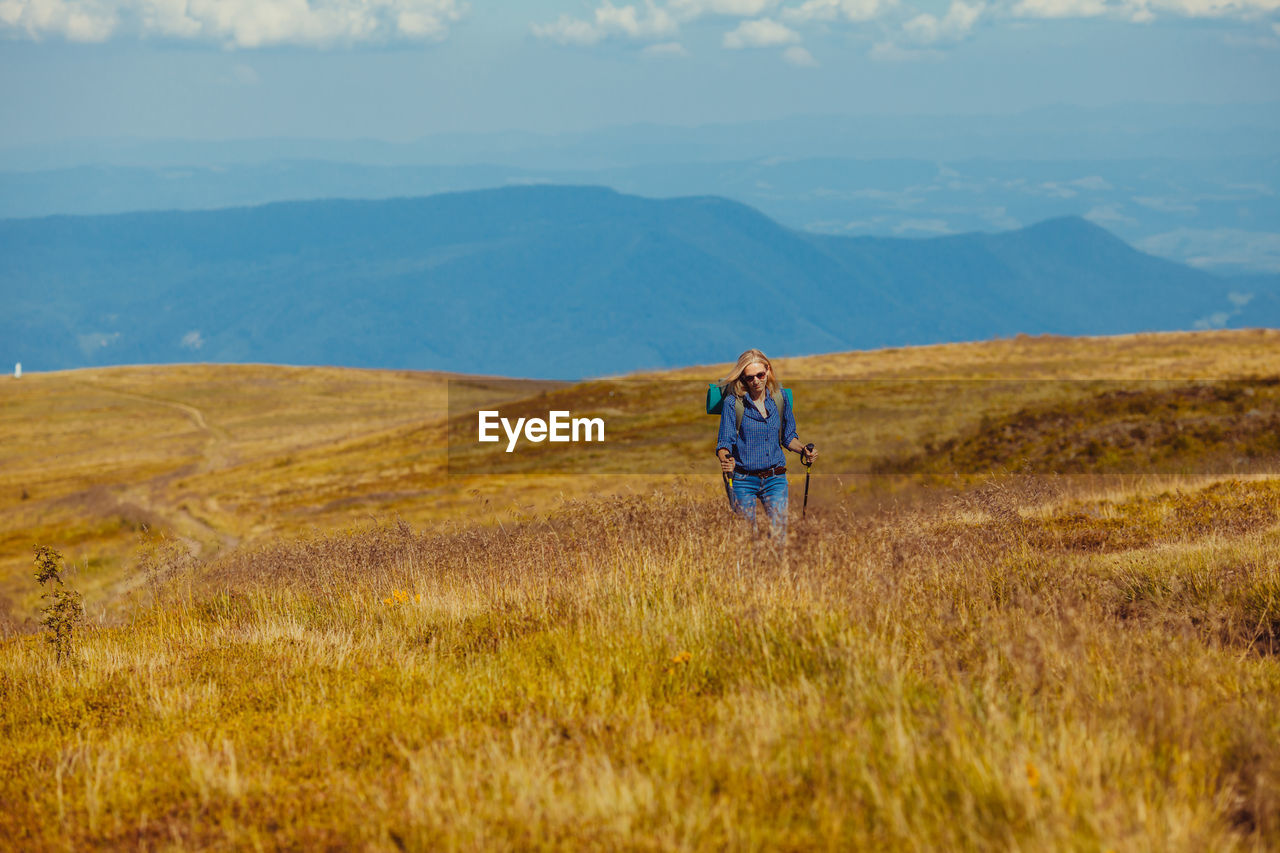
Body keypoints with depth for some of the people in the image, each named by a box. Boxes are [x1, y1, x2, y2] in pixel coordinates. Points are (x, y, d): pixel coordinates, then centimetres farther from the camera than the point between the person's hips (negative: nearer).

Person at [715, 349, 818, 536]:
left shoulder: (779, 399, 2)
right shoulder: (733, 403, -9)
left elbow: (788, 437, 14)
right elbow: (725, 441, -12)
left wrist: (803, 450, -5)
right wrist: (725, 459, -32)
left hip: (775, 478, 2)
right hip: (743, 480, -2)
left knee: (779, 532, -4)